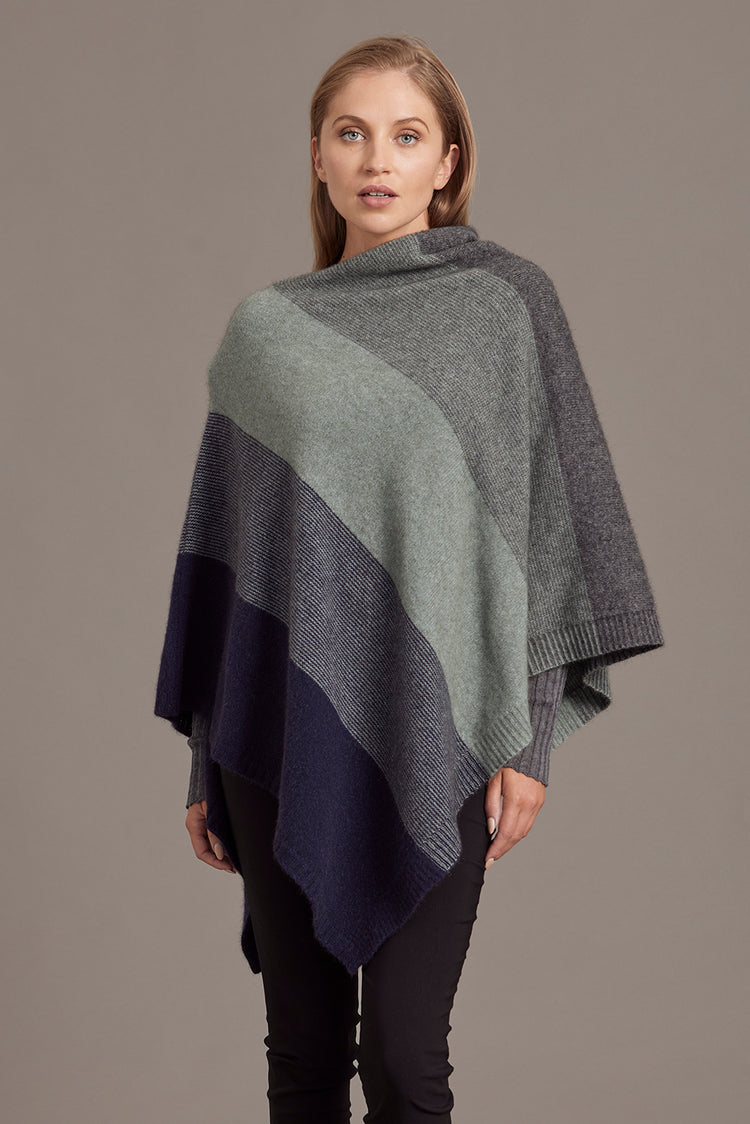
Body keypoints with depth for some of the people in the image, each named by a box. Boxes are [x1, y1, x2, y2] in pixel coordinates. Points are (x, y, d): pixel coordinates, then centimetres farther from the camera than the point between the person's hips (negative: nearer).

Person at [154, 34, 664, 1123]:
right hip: (280, 730, 2)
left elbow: (551, 521, 0)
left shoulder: (508, 298, 2)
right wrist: (206, 757, 10)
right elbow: (221, 542, 10)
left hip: (431, 730, -2)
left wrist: (529, 738, -5)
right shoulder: (266, 329, 8)